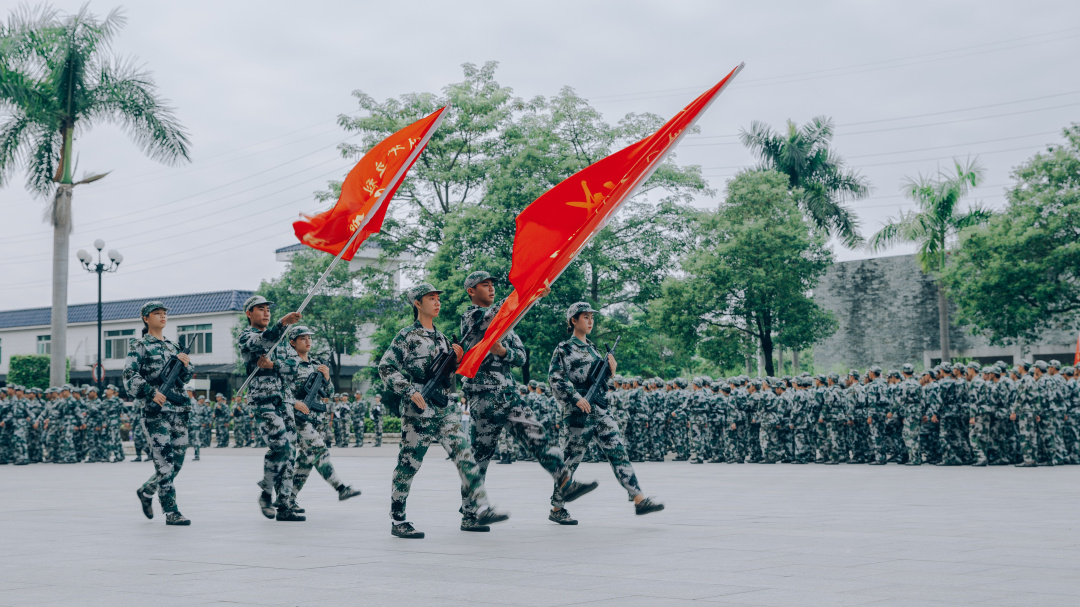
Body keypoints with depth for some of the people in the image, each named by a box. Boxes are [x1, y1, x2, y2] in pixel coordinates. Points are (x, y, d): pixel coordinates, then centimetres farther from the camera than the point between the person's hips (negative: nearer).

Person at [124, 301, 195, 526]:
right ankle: (171, 512, -7)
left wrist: (186, 364, 1)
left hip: (178, 409, 6)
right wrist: (151, 393, -21)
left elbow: (186, 378, 22)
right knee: (165, 463, -10)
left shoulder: (173, 347, 21)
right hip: (154, 412, -6)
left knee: (177, 461, 6)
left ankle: (146, 491, 29)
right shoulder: (139, 347, 3)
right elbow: (129, 376, -8)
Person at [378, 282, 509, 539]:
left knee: (464, 454, -6)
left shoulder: (441, 338, 18)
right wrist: (410, 391, -18)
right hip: (419, 409, -6)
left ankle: (483, 508, -10)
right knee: (409, 463, 0)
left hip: (445, 407, 6)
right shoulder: (407, 336, -3)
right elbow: (385, 367, -9)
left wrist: (457, 359, 2)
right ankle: (397, 520, 9)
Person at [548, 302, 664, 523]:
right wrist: (576, 398, -22)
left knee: (618, 452, -2)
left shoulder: (591, 348, 19)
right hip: (579, 413, -7)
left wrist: (611, 369, 3)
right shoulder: (564, 349, -3)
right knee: (571, 459, -1)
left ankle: (639, 499, -7)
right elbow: (555, 378, -13)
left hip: (600, 411, 7)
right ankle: (557, 507, 10)